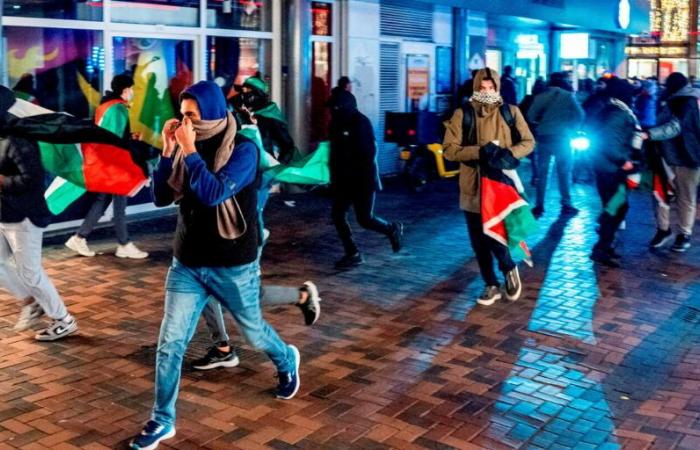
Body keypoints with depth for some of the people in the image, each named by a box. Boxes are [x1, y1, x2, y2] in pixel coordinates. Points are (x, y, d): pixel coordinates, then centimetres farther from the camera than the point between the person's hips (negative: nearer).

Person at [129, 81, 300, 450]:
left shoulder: (242, 150, -15)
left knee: (253, 331, 17)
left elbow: (214, 194, -28)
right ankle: (162, 420, 14)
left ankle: (287, 362, 49)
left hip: (233, 266, -4)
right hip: (186, 264, 4)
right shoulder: (187, 147, 0)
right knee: (170, 342, 0)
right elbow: (161, 197, -1)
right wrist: (168, 151, -10)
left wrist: (189, 151, -25)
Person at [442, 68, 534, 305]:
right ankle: (491, 285, 25)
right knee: (479, 241, 8)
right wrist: (479, 151, -21)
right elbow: (449, 149, -7)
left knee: (496, 236, -10)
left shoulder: (510, 111, 3)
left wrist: (509, 153, -14)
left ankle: (509, 268, 22)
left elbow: (528, 142, 7)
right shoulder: (462, 114, -1)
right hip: (473, 185, 1)